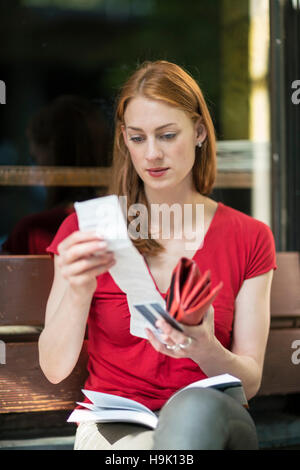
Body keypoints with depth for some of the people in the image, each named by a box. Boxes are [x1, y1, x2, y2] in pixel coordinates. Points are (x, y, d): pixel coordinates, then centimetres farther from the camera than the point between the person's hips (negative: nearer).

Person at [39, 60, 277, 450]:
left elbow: (250, 382, 2)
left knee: (195, 407, -36)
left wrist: (205, 350, -21)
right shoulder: (87, 230, 3)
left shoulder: (250, 238, 5)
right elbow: (54, 369, -3)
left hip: (208, 419, 2)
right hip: (114, 428, -2)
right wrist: (78, 292, -22)